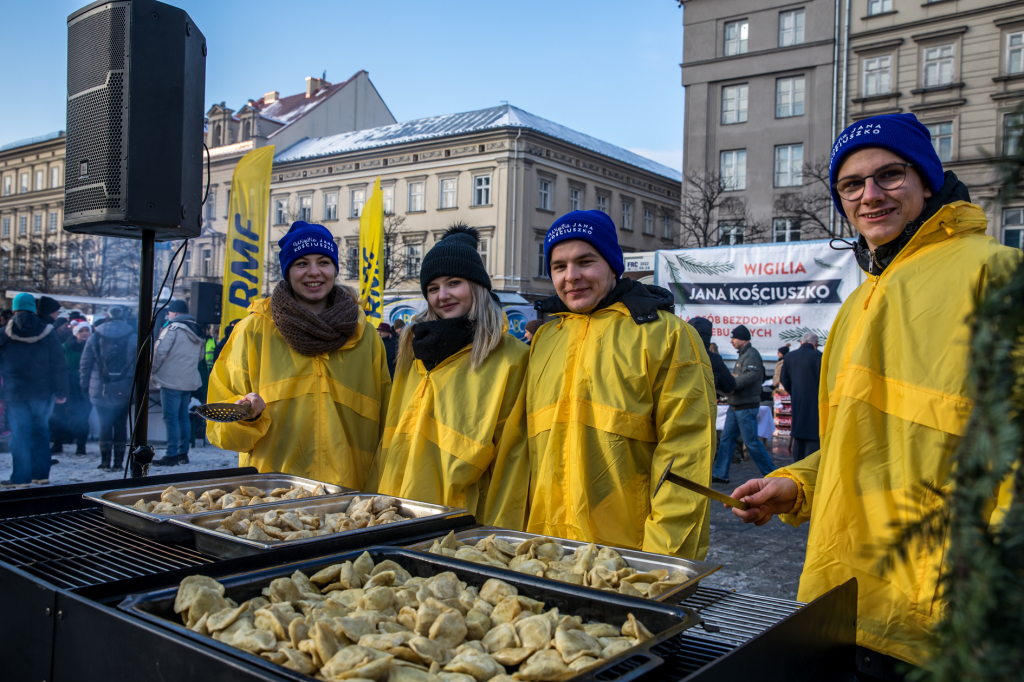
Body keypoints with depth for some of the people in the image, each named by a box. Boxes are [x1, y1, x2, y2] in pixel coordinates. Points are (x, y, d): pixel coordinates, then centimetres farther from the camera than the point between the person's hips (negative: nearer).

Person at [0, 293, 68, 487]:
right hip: (43, 392, 1)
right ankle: (41, 475, 16)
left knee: (20, 435, 3)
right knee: (41, 432, 12)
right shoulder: (48, 332, -2)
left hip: (16, 393, -1)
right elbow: (59, 366, -2)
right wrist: (61, 392, 4)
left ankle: (21, 478, 6)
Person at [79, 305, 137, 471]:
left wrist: (84, 385, 9)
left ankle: (106, 461, 7)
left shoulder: (94, 338, 1)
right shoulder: (133, 338, -1)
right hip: (124, 391, 0)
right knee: (121, 424, 8)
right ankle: (118, 461, 9)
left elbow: (85, 365, 2)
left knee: (105, 424, 7)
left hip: (100, 390, 0)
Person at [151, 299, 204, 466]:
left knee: (171, 417, -5)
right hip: (190, 381, 8)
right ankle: (183, 452, 18)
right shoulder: (196, 331, 13)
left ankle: (172, 454, -6)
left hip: (172, 381, -8)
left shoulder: (173, 328, -12)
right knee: (183, 416, 14)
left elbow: (160, 352, -15)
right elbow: (200, 356, 19)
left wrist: (153, 371, -4)